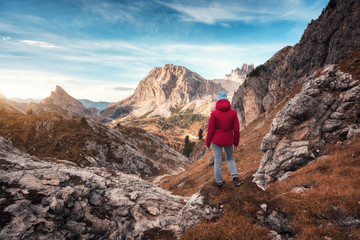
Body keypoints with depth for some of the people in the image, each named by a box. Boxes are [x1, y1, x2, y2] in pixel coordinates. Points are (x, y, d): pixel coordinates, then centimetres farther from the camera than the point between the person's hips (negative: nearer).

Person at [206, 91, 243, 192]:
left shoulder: (214, 113, -13)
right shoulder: (233, 113, -7)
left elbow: (210, 130, -10)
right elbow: (236, 130, -3)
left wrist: (208, 143, 3)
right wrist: (236, 142, 11)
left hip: (217, 140, -2)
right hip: (228, 140, 2)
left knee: (217, 162, 10)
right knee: (230, 158, 26)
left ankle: (220, 184, 21)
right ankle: (235, 177, 12)